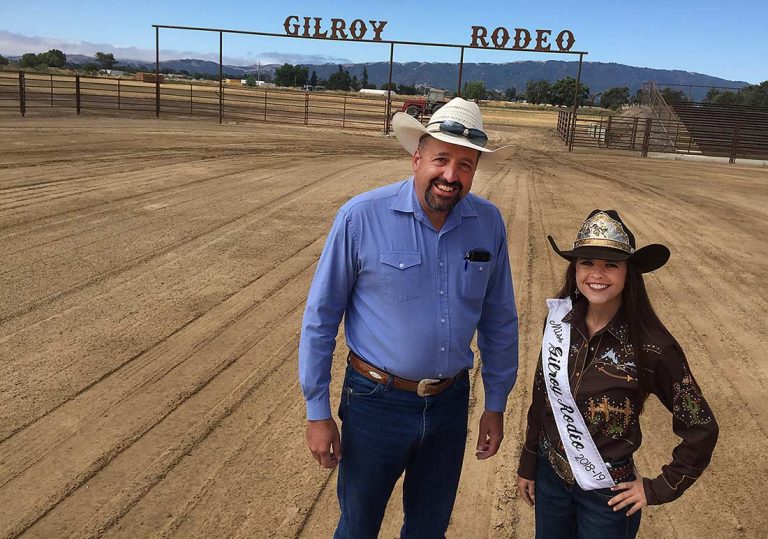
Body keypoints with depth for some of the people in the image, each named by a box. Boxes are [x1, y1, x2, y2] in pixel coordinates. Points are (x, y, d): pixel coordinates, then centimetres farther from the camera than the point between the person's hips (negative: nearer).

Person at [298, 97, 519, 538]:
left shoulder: (489, 223, -6)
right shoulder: (362, 216, -16)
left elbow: (499, 320, 5)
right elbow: (321, 316, -10)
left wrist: (496, 405, 8)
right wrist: (317, 411, -8)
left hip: (451, 403, 3)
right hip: (376, 402, -3)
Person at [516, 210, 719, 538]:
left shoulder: (651, 345, -21)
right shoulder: (559, 320, -9)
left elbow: (701, 428, -11)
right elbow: (542, 396, 3)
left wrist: (659, 489, -7)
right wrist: (528, 464, 9)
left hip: (607, 494, -3)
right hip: (549, 475, 4)